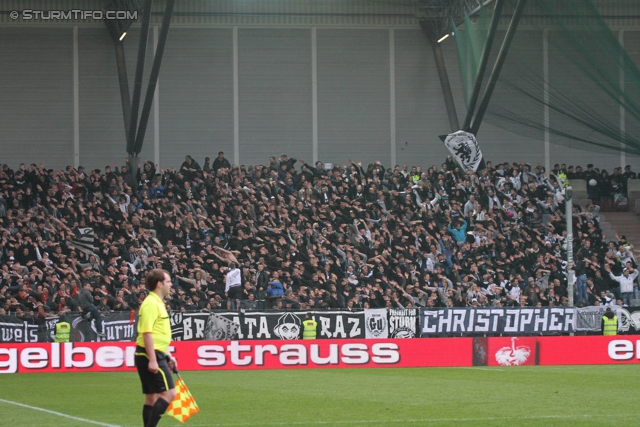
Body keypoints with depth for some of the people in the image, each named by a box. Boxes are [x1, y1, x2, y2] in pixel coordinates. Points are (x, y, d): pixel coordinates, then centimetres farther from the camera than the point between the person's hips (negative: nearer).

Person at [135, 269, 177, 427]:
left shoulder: (157, 303, 18)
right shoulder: (151, 304, -14)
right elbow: (147, 333, -21)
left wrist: (167, 355, 27)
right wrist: (152, 360, -24)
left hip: (155, 356, 10)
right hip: (151, 355, -10)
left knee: (152, 397, 9)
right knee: (168, 393, -14)